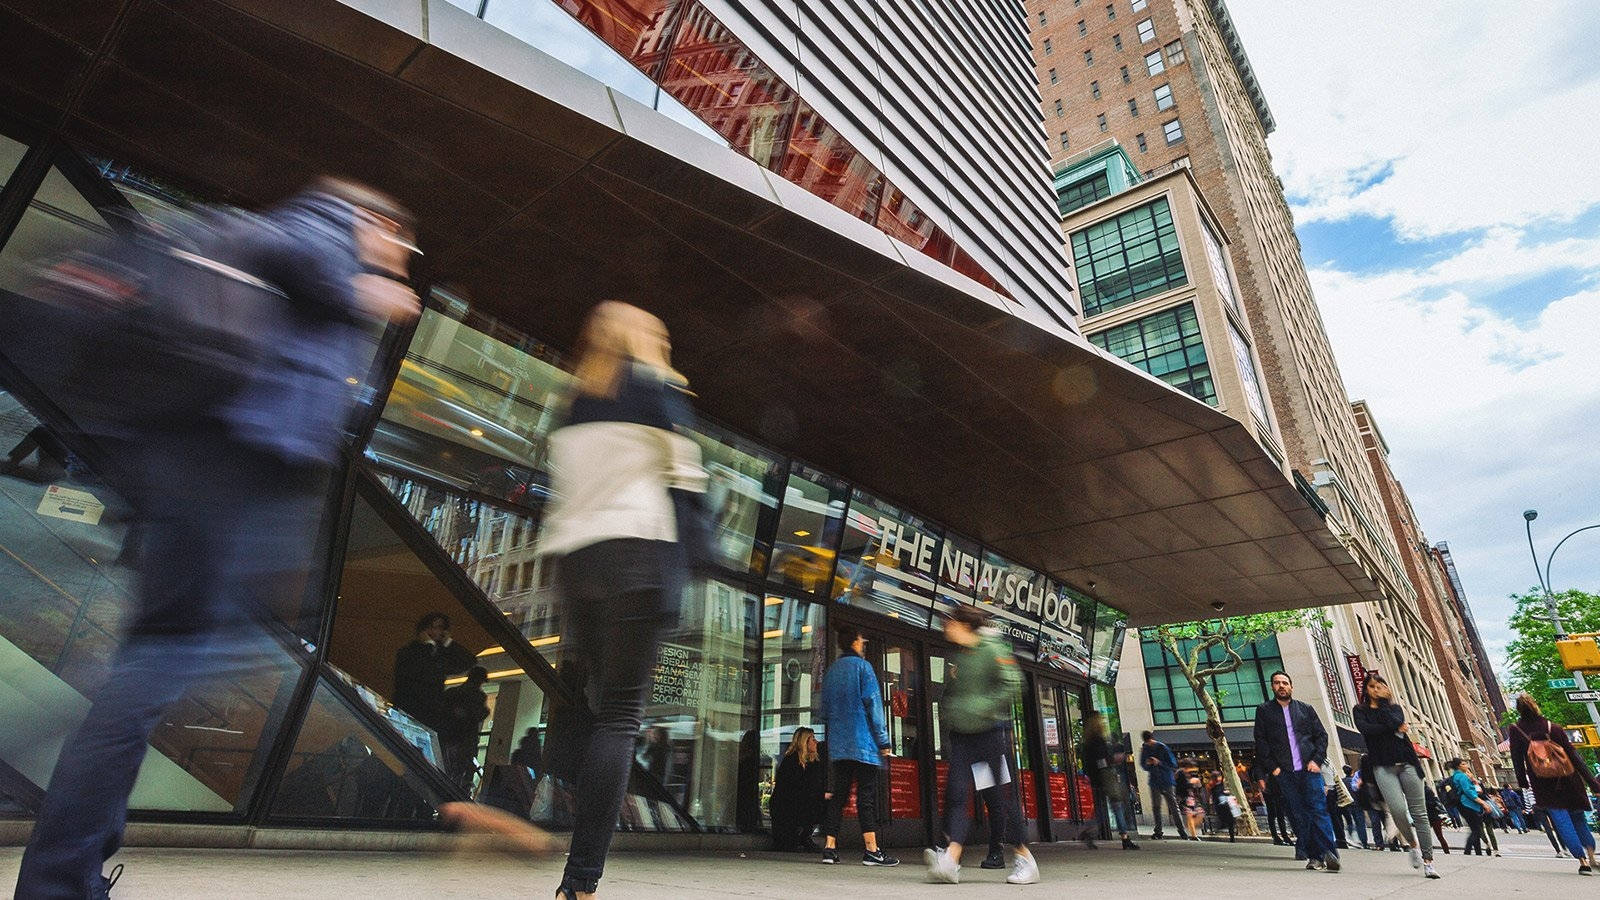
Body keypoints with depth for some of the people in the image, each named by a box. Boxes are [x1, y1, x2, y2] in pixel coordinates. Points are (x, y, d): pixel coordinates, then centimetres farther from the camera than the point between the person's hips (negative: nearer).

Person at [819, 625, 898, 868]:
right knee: (866, 795, -3)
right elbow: (873, 704, -10)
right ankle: (871, 850, -4)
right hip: (862, 743, -6)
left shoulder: (831, 670, 14)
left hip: (837, 745, 6)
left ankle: (830, 848, 7)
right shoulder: (862, 666, -6)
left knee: (837, 795, 9)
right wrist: (883, 740, -7)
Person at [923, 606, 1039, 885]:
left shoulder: (993, 649, -8)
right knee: (958, 793, -7)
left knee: (1004, 795, 1)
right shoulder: (959, 656, 15)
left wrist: (982, 708, -22)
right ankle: (951, 860, -13)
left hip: (992, 731, -6)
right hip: (962, 736, 6)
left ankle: (1024, 858, 17)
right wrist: (950, 714, 15)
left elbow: (1013, 685, -16)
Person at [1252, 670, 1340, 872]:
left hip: (1309, 769, 0)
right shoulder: (1264, 711, 10)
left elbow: (1322, 735, 12)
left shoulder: (1305, 710, 15)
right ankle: (1314, 857, 4)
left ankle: (1330, 853, -12)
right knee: (1299, 817, -1)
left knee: (1318, 810, -10)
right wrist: (1273, 766, -2)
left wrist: (1317, 760, -2)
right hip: (1284, 772, 0)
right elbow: (1261, 741, 7)